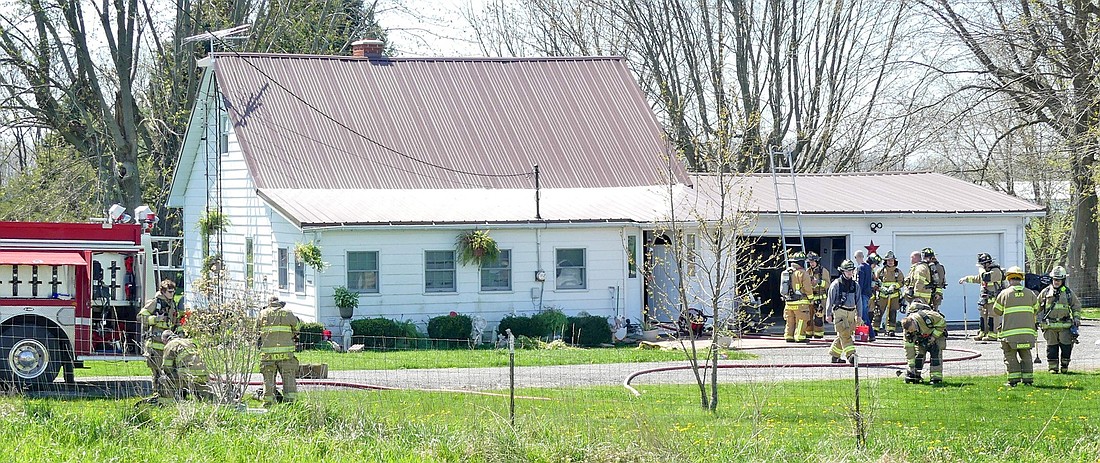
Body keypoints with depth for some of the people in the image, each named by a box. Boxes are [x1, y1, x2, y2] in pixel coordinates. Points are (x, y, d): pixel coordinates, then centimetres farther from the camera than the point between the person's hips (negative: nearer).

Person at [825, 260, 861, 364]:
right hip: (839, 311, -5)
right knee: (845, 334, -15)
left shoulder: (855, 285, 13)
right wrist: (828, 314, -3)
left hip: (851, 312, 5)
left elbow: (858, 301, 19)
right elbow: (830, 300, 0)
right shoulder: (836, 284, -2)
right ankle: (850, 355, -24)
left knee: (842, 336, 7)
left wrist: (858, 316, 17)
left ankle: (834, 355, 18)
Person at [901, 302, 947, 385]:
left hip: (937, 332, -3)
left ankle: (936, 378, -16)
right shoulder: (907, 330, -27)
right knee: (919, 353, -10)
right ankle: (915, 375, 2)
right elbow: (909, 349, -19)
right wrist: (911, 366, -19)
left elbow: (942, 322, -24)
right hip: (921, 337, 3)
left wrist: (934, 336, -25)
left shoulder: (926, 316, -41)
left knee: (935, 353, -17)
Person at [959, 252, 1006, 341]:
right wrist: (966, 279, 30)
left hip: (994, 298, -10)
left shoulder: (996, 271, -14)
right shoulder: (986, 271, 17)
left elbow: (986, 277, -30)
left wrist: (981, 270, -14)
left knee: (992, 316, -8)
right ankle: (982, 333, 17)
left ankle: (992, 335, -7)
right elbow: (977, 279, 31)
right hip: (985, 299, 10)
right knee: (983, 315, 11)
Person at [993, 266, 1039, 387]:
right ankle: (1028, 379, 9)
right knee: (1026, 355, 12)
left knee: (1010, 356, 5)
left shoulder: (1005, 293, -3)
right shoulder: (1029, 293, 5)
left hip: (1010, 332, -3)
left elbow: (997, 310, 6)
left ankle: (1014, 379, -1)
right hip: (1027, 330, 3)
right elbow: (1036, 309, 17)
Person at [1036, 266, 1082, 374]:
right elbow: (1037, 307, 15)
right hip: (1050, 326, 0)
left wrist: (1076, 318, 5)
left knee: (1066, 347, -3)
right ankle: (1053, 368, 7)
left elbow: (1076, 305, 16)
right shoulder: (1045, 292, 7)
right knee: (1052, 348, 1)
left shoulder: (1068, 293, 7)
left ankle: (1064, 367, 10)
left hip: (1065, 325, 0)